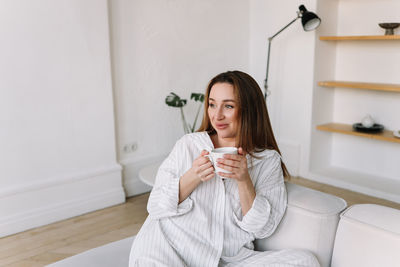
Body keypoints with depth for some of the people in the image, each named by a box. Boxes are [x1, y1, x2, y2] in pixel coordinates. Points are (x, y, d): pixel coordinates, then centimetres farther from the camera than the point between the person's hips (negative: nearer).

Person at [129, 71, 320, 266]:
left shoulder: (269, 160, 4)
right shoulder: (188, 144, 4)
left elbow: (262, 229, -1)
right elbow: (155, 205, 1)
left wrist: (244, 180, -16)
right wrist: (192, 177, -16)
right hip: (171, 249, -2)